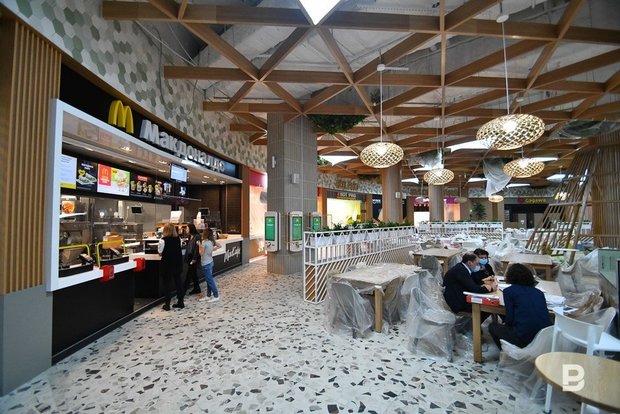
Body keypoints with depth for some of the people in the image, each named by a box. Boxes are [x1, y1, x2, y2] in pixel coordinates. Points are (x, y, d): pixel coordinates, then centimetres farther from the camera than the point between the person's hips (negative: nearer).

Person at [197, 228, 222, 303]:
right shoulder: (212, 241, 2)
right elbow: (219, 246, 11)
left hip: (206, 264, -8)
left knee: (209, 280, 0)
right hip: (210, 262, 8)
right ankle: (208, 296, 25)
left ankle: (216, 296, 5)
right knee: (209, 279, 15)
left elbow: (201, 253, -16)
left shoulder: (204, 242, -19)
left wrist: (199, 245, -8)